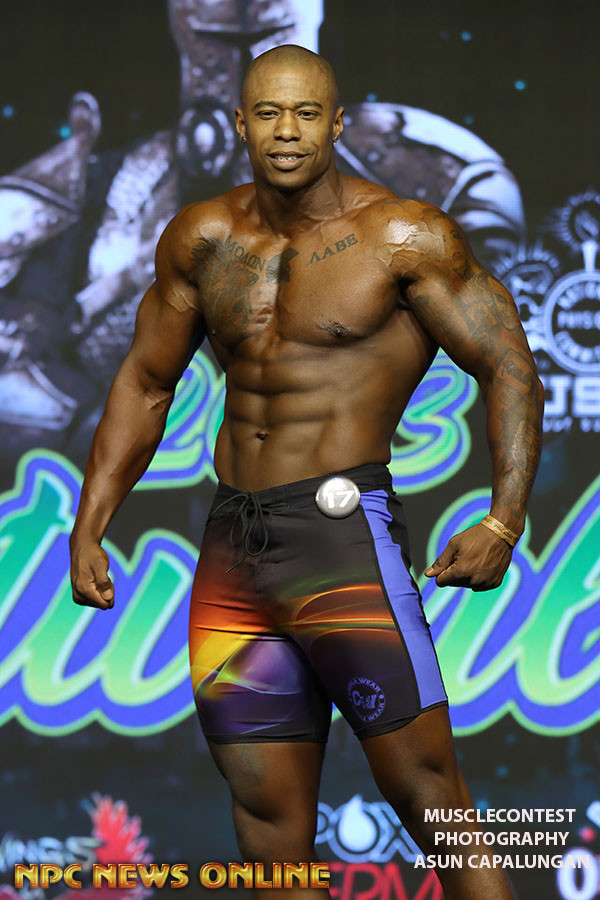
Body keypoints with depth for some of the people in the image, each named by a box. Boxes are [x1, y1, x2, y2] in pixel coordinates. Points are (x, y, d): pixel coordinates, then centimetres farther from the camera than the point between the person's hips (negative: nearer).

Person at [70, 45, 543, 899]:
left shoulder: (406, 237, -5)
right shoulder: (201, 240, 10)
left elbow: (509, 368, -5)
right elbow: (144, 384, 20)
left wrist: (504, 522, -17)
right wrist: (88, 530, 14)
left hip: (343, 535, -5)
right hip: (230, 552, 5)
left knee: (430, 802, -12)